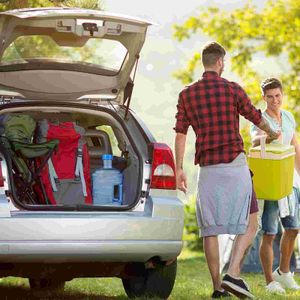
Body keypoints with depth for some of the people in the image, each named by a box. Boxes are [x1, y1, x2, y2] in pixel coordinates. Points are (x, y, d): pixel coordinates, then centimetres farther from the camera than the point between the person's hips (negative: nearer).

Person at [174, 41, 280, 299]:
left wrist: (179, 169, 4)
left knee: (210, 229, 7)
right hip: (235, 164, -3)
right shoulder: (232, 90, -3)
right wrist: (272, 133, 32)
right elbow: (256, 118, 11)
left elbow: (180, 134, 1)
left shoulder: (187, 94, 5)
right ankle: (233, 274, -13)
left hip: (207, 168, 3)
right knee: (249, 224, 4)